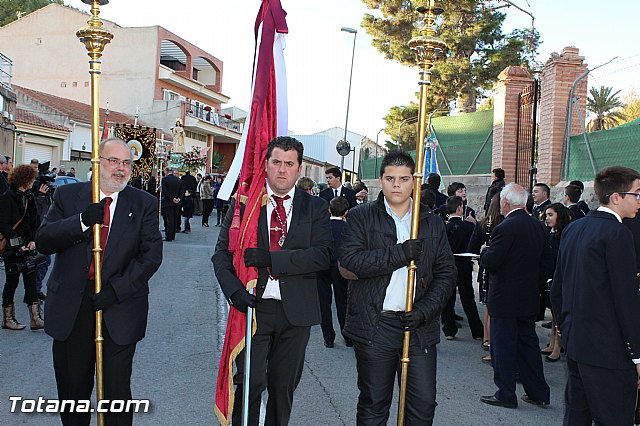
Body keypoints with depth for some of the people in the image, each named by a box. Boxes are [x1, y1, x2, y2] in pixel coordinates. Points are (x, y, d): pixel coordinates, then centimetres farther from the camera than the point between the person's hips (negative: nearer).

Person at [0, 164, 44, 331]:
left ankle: (35, 318, 5)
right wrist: (18, 244, -17)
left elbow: (36, 221, 13)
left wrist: (33, 240, 0)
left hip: (28, 246, 6)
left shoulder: (29, 197, 10)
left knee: (31, 281, 3)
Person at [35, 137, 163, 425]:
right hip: (71, 308, 2)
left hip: (119, 309, -1)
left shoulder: (144, 204, 1)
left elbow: (151, 255, -7)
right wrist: (82, 221, -21)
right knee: (72, 387, 16)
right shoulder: (67, 196, 4)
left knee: (117, 389, 7)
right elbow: (43, 241, -5)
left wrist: (116, 289, -17)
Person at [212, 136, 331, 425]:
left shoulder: (315, 207, 3)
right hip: (253, 307, -1)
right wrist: (234, 291, -16)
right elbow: (222, 253, 1)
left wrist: (271, 258, -19)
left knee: (284, 385, 14)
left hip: (295, 311, 1)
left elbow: (322, 257, -10)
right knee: (250, 382, 0)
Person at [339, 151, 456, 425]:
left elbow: (446, 273, 8)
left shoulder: (433, 223, 11)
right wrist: (400, 254, -17)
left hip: (419, 328, 2)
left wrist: (425, 311, -7)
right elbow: (349, 260, -12)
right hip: (374, 326, -2)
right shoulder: (361, 217, 2)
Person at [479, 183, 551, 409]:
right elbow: (546, 262, 10)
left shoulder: (504, 228, -20)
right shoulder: (539, 226, 4)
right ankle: (538, 392, 25)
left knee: (503, 346, 4)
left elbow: (490, 262, -21)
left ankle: (506, 395, 13)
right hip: (529, 297, 8)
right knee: (528, 343, 17)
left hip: (504, 299, -7)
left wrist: (484, 252, -1)